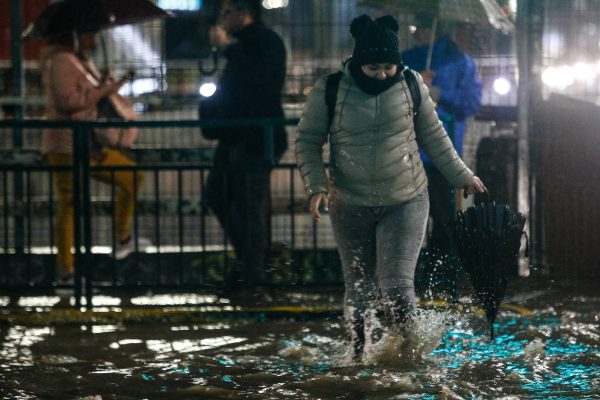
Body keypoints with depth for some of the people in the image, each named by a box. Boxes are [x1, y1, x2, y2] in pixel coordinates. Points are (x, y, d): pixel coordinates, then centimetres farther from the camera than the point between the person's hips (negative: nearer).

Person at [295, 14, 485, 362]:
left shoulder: (411, 85, -4)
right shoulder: (329, 91, -10)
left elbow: (433, 135, 9)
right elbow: (308, 141, -1)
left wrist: (462, 176, 13)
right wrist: (316, 186, -14)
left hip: (406, 203, 0)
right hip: (350, 206, 0)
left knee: (397, 287, -12)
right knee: (359, 290, 10)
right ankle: (360, 355, 30)